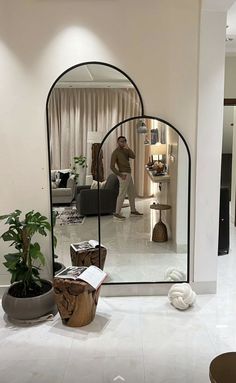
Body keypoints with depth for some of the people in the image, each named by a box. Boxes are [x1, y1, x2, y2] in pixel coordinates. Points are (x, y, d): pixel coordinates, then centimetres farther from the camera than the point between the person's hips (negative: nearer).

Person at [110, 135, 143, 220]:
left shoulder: (125, 150, 15)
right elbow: (112, 166, -15)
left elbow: (133, 156, -3)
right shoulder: (115, 153, -10)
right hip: (124, 175, -9)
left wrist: (128, 148, -16)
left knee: (132, 193, 16)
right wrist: (120, 175, -20)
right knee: (122, 194, -9)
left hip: (128, 175, 9)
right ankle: (117, 213, -5)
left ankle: (133, 210, 27)